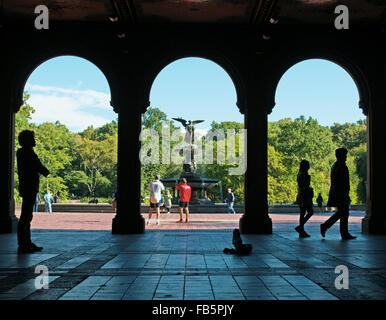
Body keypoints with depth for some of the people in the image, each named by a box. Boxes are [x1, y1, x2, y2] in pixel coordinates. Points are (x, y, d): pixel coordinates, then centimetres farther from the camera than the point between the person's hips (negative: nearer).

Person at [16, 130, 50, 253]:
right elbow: (38, 166, -12)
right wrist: (47, 172, 6)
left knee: (27, 216, 14)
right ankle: (22, 245, -3)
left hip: (26, 188, 10)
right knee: (25, 216, -6)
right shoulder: (28, 152, -15)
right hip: (29, 188, -10)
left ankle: (27, 243, 22)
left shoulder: (21, 152, 15)